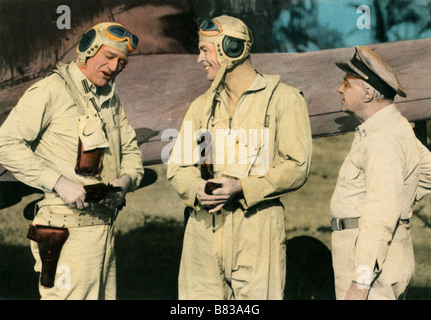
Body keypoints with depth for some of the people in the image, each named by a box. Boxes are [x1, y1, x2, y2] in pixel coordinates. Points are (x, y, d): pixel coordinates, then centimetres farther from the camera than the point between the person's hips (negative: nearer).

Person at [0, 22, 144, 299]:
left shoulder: (111, 99, 18)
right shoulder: (51, 91, -8)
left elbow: (131, 150, 23)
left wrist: (126, 178, -1)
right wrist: (58, 182, -20)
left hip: (105, 226, 8)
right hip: (67, 232, -8)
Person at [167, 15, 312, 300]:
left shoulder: (283, 99, 0)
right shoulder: (202, 105, 17)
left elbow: (297, 167, -7)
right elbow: (179, 165, 14)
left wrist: (242, 188, -16)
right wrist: (198, 189, -9)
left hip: (257, 225, -5)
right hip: (204, 226, 5)